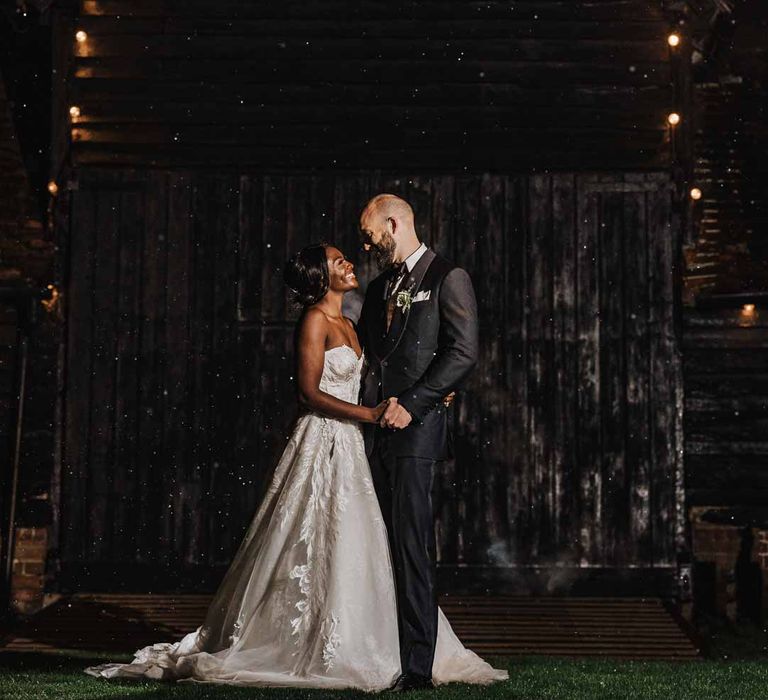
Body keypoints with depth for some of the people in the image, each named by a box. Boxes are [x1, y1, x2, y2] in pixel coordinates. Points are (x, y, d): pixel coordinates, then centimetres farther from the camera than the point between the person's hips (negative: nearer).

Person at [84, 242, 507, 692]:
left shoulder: (346, 323, 17)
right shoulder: (315, 320, -10)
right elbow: (311, 392, -16)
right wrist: (368, 413, -21)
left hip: (349, 447, 9)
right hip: (322, 445, -9)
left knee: (356, 549, 9)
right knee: (315, 551, -5)